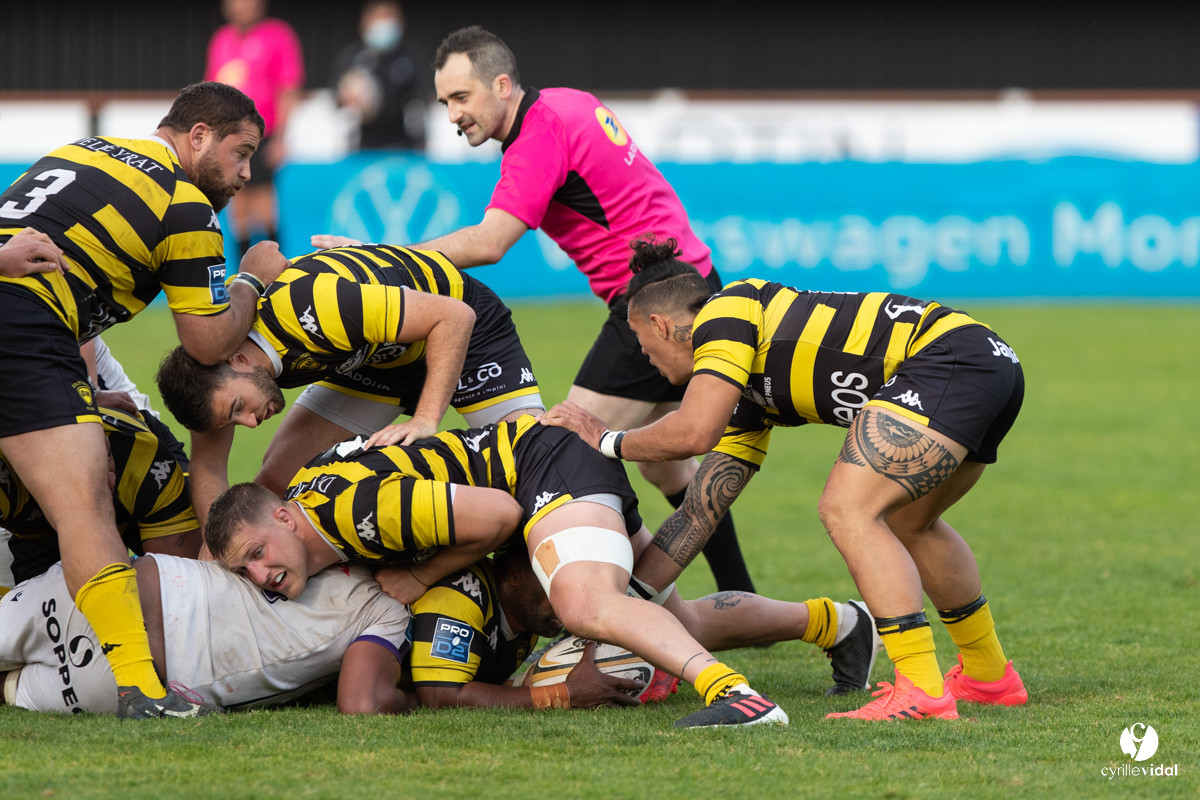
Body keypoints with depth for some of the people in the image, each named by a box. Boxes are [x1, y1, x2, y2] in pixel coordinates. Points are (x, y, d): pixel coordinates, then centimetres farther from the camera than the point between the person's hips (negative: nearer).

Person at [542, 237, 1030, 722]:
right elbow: (700, 510, 26)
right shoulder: (747, 401, 24)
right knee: (907, 522, 28)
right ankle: (989, 675, 36)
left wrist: (608, 442, 2)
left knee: (847, 509, -13)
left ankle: (922, 691, -18)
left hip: (948, 356, -10)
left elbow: (694, 432, -15)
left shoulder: (725, 311, -2)